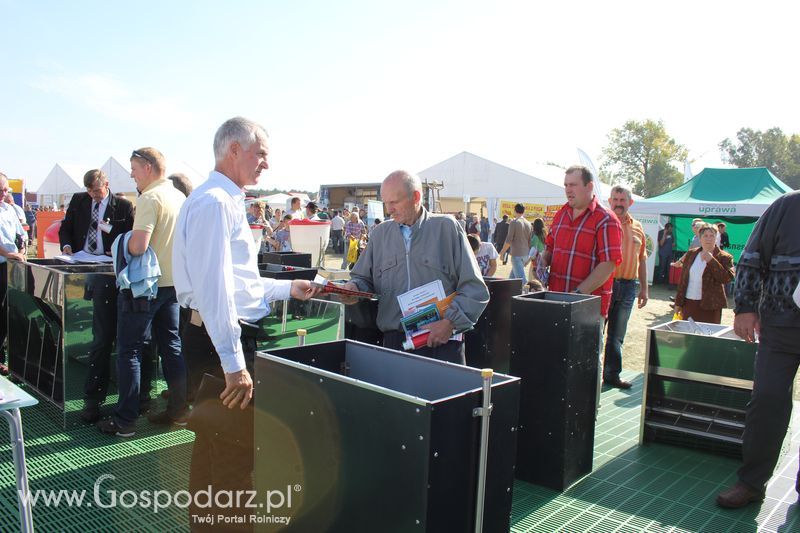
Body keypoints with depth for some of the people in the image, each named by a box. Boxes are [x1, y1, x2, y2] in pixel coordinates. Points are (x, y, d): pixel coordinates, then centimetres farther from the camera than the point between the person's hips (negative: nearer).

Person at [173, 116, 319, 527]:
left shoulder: (226, 200, 15)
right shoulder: (214, 202, -17)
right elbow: (213, 287, -24)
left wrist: (287, 288, 22)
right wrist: (233, 362, -25)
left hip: (231, 336, 11)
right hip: (220, 340, -11)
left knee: (222, 443, 22)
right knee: (229, 446, 0)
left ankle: (210, 518, 39)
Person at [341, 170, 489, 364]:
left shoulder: (447, 227, 1)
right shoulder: (380, 233, 13)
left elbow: (475, 289, -2)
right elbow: (363, 278, 21)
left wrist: (450, 322, -13)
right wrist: (354, 287, -2)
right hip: (394, 340, 3)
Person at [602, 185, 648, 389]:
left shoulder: (637, 227, 12)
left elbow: (642, 260, 17)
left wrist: (643, 288, 15)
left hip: (628, 287, 5)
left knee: (617, 336, 12)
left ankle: (612, 374, 22)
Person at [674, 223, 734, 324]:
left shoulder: (724, 258, 0)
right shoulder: (691, 254, 12)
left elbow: (726, 278, -15)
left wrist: (711, 260, -19)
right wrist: (678, 303, 9)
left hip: (710, 306, -4)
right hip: (688, 303, 4)